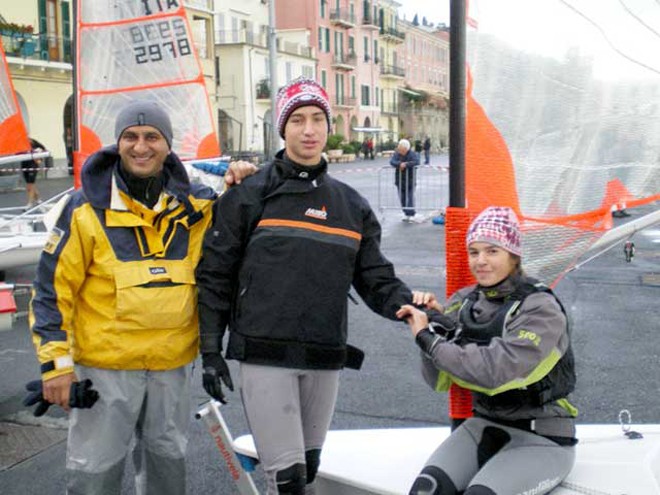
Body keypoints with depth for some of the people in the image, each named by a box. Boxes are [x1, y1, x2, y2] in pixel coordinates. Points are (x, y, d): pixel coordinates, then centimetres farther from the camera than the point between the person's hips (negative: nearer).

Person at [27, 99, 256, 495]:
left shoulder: (195, 206, 0)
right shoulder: (87, 209, -8)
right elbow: (53, 288, -6)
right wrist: (55, 363, -10)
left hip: (174, 362, 3)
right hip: (104, 365, -3)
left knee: (168, 461, 19)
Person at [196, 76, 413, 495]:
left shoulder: (351, 205, 11)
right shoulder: (250, 195, 0)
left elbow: (376, 280, 9)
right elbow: (215, 275, 1)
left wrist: (409, 304, -12)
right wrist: (211, 350, -3)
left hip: (325, 361, 4)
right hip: (265, 357, -4)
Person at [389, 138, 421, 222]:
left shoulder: (412, 154, -9)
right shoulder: (396, 154, 1)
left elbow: (416, 162, -25)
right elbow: (392, 161, -13)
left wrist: (406, 165, -30)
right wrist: (400, 164, -30)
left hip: (410, 180, -4)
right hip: (399, 180, 4)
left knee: (410, 197, -10)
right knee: (402, 198, 9)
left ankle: (411, 214, -8)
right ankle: (407, 214, 20)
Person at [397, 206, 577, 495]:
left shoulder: (541, 308, -14)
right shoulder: (465, 302, 4)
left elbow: (496, 372, -28)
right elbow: (440, 382, 4)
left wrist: (427, 338, -21)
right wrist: (433, 323, -11)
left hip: (541, 440, -5)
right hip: (483, 426, 5)